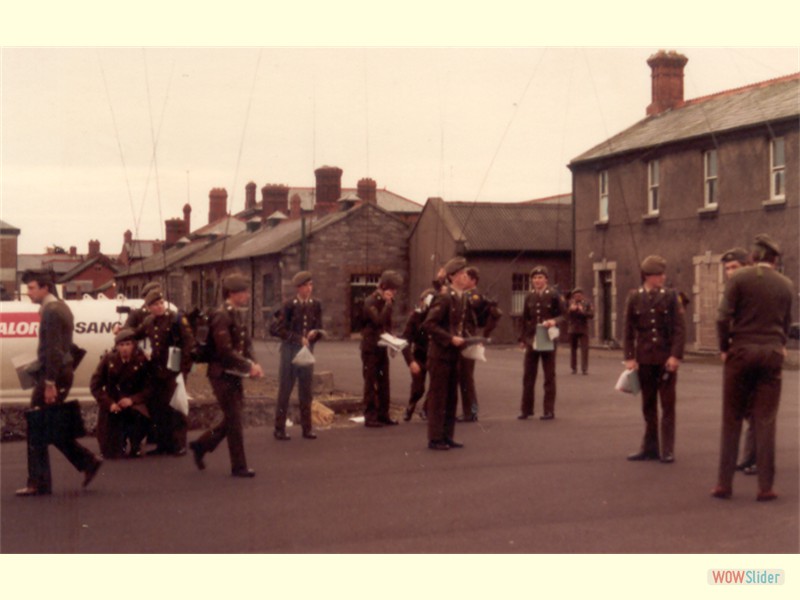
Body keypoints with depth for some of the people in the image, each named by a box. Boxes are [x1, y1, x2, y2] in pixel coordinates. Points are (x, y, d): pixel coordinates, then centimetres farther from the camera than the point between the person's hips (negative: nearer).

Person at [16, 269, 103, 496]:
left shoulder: (51, 311, -15)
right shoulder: (61, 308, 16)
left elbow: (53, 350, -21)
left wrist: (49, 383, -22)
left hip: (53, 375, -10)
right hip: (63, 372, 10)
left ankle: (39, 484, 2)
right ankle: (88, 462, 15)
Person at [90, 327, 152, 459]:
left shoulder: (142, 361, -9)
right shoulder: (108, 359, -6)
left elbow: (149, 388, -11)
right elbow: (95, 385, -6)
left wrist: (132, 400, -27)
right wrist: (109, 403, -19)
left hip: (132, 403, -1)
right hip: (112, 405, 1)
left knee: (140, 418, -37)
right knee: (111, 453, -7)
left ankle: (135, 445, -5)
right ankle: (121, 445, 32)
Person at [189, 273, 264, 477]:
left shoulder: (238, 315, 11)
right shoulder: (221, 316, -19)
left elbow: (246, 342, 12)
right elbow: (225, 351, -24)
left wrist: (253, 363, -5)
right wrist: (248, 366, -21)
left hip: (234, 375, 9)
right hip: (223, 374, -9)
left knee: (232, 418, 15)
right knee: (234, 419, -3)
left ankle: (201, 445, 31)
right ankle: (239, 466, 5)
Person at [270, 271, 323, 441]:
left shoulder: (315, 305, 4)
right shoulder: (289, 305, -8)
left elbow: (319, 328, 11)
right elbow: (276, 329, -11)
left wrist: (314, 333, -13)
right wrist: (299, 338, -17)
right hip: (290, 350, -4)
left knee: (306, 390, 9)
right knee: (285, 389, 1)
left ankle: (306, 428, 16)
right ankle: (279, 429, 8)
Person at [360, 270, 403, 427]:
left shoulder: (387, 301, 12)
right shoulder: (371, 301, -12)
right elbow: (378, 321, -26)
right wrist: (388, 303, -23)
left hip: (382, 347, 7)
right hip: (370, 347, -7)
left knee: (383, 382, 9)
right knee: (371, 382, -4)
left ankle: (383, 414, 15)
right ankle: (370, 417, -1)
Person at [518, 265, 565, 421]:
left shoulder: (554, 295, -4)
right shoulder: (530, 296, 7)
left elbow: (562, 315, -3)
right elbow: (525, 318, 12)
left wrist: (554, 321, -24)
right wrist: (522, 338, 9)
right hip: (531, 340, 4)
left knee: (549, 376, 4)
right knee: (528, 376, 5)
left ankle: (549, 410, 9)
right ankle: (526, 409, 14)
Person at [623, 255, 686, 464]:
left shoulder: (670, 295, -2)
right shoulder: (634, 297, 2)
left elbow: (679, 328, -5)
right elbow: (629, 329, 3)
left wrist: (676, 355, -13)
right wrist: (629, 357, -3)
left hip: (666, 358, -2)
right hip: (644, 358, 2)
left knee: (668, 404, 2)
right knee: (648, 405, 9)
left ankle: (668, 450, 8)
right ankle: (650, 448, 18)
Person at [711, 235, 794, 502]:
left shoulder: (739, 279, -3)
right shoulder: (786, 285, 6)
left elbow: (723, 318, -10)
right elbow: (786, 323, 10)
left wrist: (724, 348, 2)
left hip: (741, 351, -2)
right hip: (772, 354, 2)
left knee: (732, 419, 6)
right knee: (766, 420, 4)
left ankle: (724, 484, 6)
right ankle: (765, 487, 4)